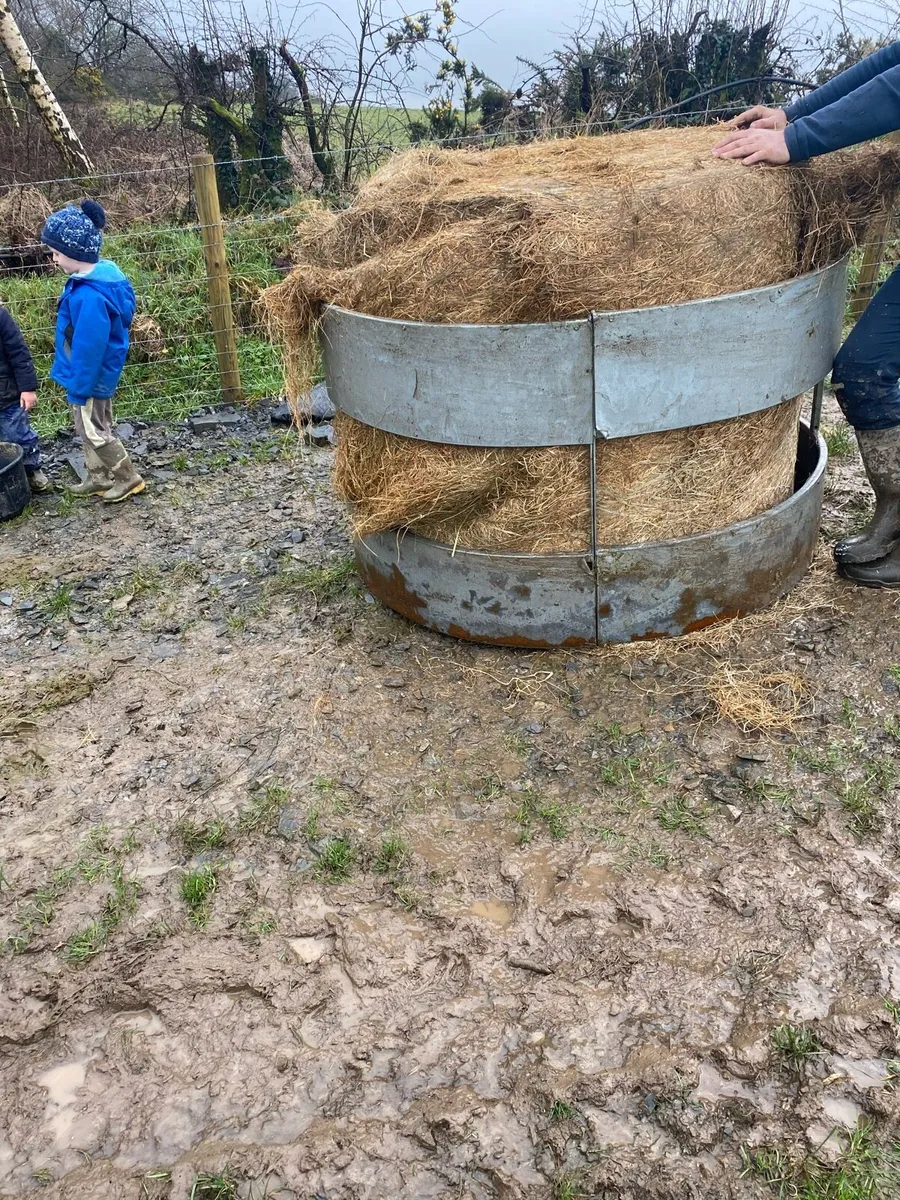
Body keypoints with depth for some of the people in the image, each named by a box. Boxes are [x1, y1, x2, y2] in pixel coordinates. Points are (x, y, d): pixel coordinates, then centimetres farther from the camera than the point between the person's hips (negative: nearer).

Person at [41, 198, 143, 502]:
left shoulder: (89, 296, -31)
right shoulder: (103, 275, 0)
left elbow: (89, 348, -28)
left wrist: (79, 388, -18)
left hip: (91, 377, -10)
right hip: (99, 373, 10)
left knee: (94, 432, 7)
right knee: (91, 429, 21)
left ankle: (128, 478, 20)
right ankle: (99, 478, 34)